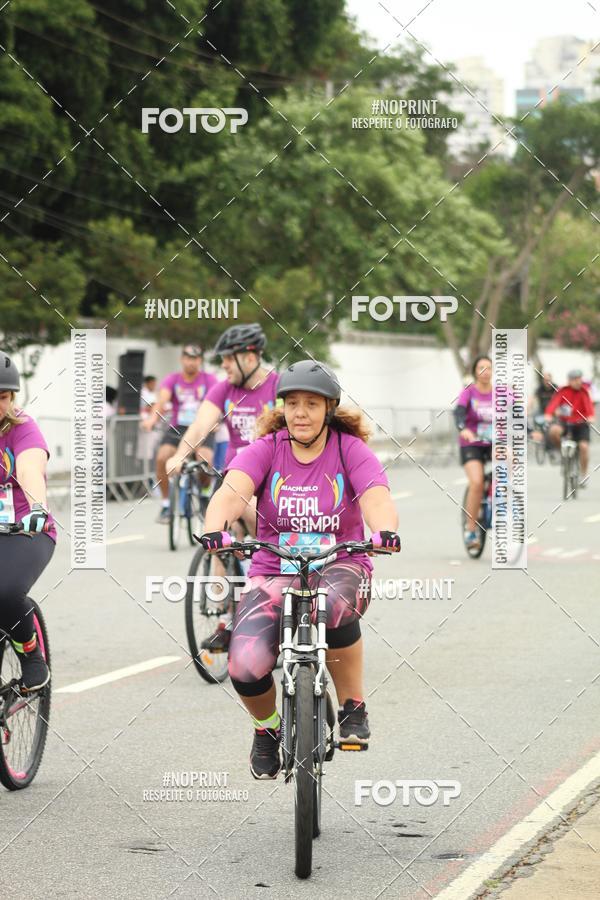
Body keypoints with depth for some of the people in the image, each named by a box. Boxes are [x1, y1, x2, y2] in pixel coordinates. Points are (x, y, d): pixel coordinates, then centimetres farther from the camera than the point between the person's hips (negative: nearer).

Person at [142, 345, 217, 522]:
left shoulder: (209, 380, 1)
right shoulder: (172, 379, 3)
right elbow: (162, 399, -15)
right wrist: (152, 418, -34)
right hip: (177, 428, 1)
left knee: (205, 460, -29)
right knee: (162, 457, -25)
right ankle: (166, 503, -7)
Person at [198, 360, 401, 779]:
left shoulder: (350, 450, -2)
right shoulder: (266, 449, -1)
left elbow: (377, 498, -18)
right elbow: (232, 492, -18)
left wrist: (385, 531, -41)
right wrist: (214, 529, -40)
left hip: (339, 567, -1)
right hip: (274, 573, 1)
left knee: (334, 606, -40)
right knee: (246, 667, -24)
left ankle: (353, 706, -15)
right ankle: (267, 728, 13)